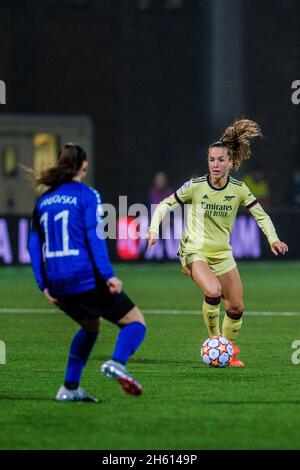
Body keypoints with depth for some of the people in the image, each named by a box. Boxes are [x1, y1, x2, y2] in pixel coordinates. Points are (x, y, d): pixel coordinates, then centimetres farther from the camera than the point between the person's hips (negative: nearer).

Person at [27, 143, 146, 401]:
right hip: (86, 280, -7)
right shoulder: (86, 195, -3)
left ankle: (70, 388, 21)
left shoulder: (44, 200, 14)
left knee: (91, 326, 30)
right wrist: (108, 276, -16)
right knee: (136, 322, 3)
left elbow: (34, 244, 12)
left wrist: (44, 285, 14)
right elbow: (94, 236, -14)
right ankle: (117, 363, -27)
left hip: (58, 284, 7)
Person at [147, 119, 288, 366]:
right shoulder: (195, 186, -13)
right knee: (213, 291, -31)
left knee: (236, 308, 5)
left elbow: (261, 215, 1)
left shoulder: (238, 189, -5)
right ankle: (214, 339, -10)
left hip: (222, 253, 4)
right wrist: (154, 229, -18)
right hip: (194, 251, -4)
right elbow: (165, 205, -5)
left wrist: (273, 239, -15)